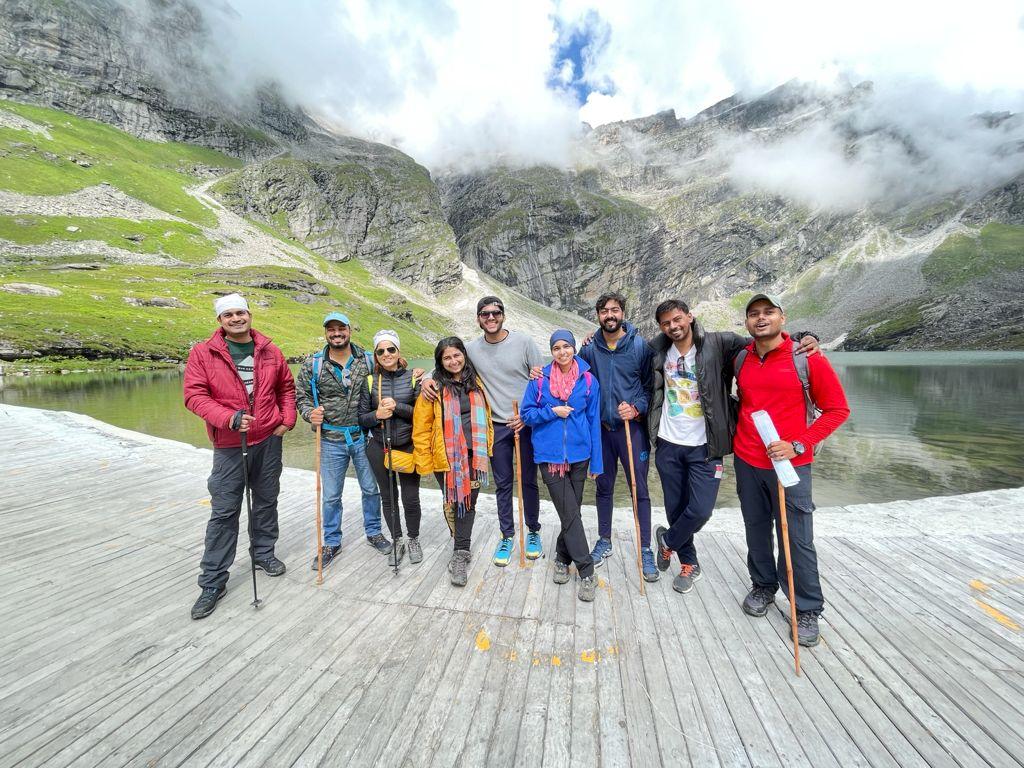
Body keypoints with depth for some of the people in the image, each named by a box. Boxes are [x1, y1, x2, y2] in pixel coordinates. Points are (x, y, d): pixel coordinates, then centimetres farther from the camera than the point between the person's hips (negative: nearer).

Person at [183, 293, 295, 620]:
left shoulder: (269, 350, 3)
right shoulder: (202, 352, -5)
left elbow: (286, 386, 13)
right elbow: (194, 395, -11)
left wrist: (287, 419, 1)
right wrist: (228, 418, -25)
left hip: (269, 440, 3)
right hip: (229, 445, -3)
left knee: (266, 502, 16)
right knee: (224, 512, 2)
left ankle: (264, 553, 36)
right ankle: (213, 581, 16)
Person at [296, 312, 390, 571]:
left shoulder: (368, 360, -3)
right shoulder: (313, 364, -2)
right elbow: (302, 396, 5)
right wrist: (310, 413, -15)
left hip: (363, 436, 0)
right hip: (331, 440, 0)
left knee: (371, 489, 13)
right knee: (331, 496, 12)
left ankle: (373, 532, 35)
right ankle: (331, 543, 31)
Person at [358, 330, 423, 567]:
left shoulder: (413, 378, -3)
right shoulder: (370, 381, 2)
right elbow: (362, 418, 3)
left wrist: (398, 407, -20)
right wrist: (376, 415, -17)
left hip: (408, 447, -1)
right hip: (380, 447, 2)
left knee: (410, 499, 4)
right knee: (388, 498, 12)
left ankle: (413, 540, 30)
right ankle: (397, 541, 33)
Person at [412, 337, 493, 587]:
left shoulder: (475, 382, 7)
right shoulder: (435, 387, -6)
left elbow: (485, 416, 16)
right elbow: (421, 427, -5)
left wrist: (487, 448, 13)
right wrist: (424, 461, -7)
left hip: (473, 456, 3)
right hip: (446, 457, -3)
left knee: (468, 502, 3)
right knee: (453, 503, 8)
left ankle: (460, 555, 14)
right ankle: (462, 551, 29)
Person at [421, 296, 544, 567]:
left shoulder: (523, 341, -5)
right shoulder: (472, 349, 1)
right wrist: (427, 379, -8)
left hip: (526, 423, -1)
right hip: (497, 426, 1)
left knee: (529, 481, 10)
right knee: (503, 484, 11)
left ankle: (533, 532, 30)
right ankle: (507, 535, 28)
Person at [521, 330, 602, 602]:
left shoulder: (588, 380, 0)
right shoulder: (540, 379, -2)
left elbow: (594, 422, 3)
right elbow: (527, 414, 3)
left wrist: (596, 462, 3)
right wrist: (552, 412, -14)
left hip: (578, 455, 2)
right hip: (549, 455, -2)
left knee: (571, 512, 13)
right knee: (570, 513, -2)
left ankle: (562, 558, 35)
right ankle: (586, 572, 11)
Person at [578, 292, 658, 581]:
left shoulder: (640, 346, -5)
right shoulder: (590, 349, 2)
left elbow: (651, 384, -2)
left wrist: (637, 407, -16)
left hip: (632, 427, -2)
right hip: (601, 428, 3)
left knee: (640, 490, 4)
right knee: (604, 488, 14)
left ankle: (645, 550, 19)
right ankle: (604, 541, 31)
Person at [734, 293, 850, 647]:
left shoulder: (807, 358, -8)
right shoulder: (741, 360, 5)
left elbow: (837, 409, -5)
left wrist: (797, 445, -14)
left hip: (791, 464, -3)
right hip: (746, 462, 4)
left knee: (797, 540, 3)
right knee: (757, 531, 15)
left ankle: (808, 610, 24)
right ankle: (763, 587, 36)